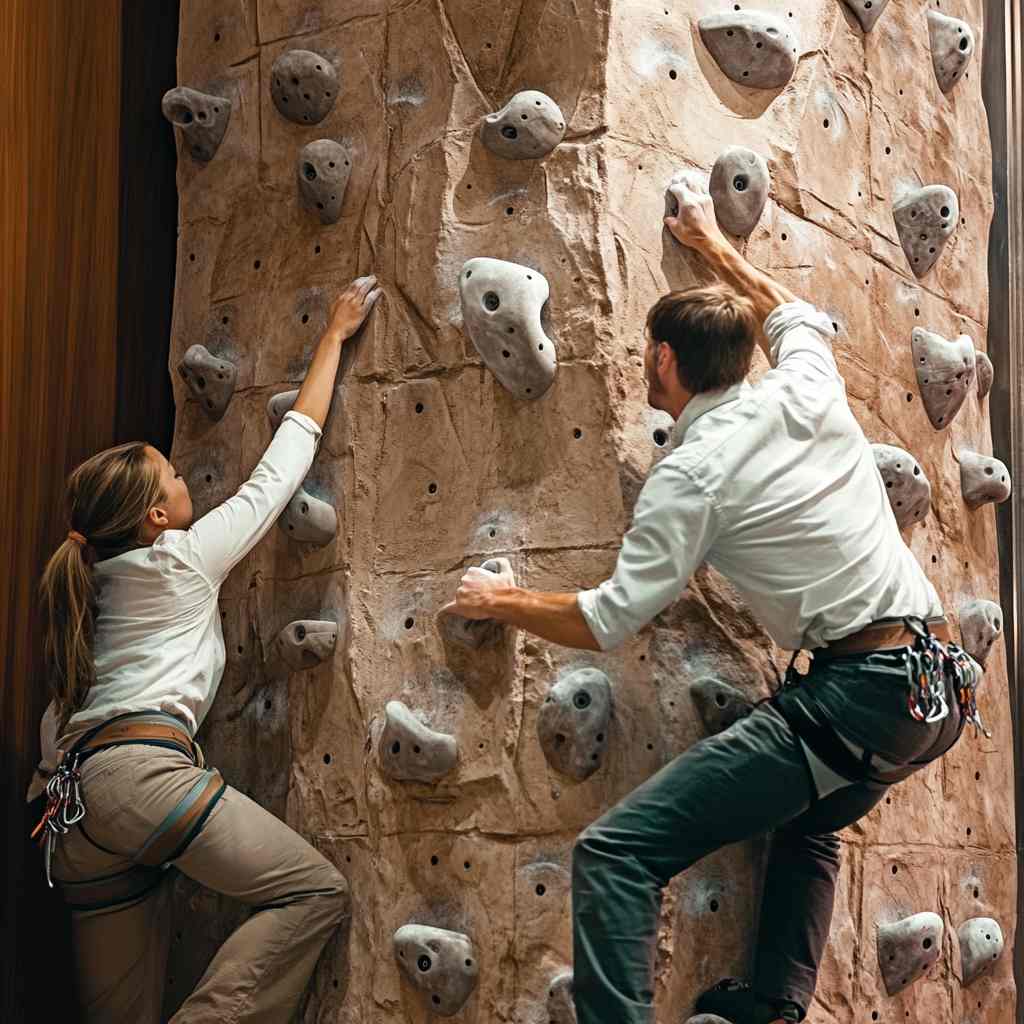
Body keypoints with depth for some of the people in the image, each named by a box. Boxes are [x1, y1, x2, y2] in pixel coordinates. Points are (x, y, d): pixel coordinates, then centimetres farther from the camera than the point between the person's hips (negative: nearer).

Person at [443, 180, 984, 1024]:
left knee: (616, 855, -11)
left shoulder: (693, 473, -8)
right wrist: (714, 246, 46)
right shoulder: (808, 390, 9)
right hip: (944, 681, 9)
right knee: (806, 827, 38)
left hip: (858, 689, -9)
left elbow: (607, 623, -6)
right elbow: (793, 315, 35)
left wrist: (504, 602, 12)